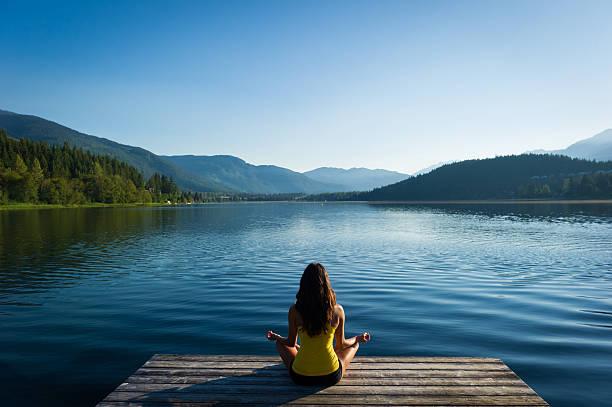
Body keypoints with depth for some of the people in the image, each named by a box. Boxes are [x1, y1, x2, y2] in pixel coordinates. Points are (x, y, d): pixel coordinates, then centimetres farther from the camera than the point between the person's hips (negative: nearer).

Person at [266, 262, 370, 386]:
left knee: (280, 344, 28)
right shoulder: (337, 310, -12)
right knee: (354, 344, 27)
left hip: (300, 377, 0)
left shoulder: (295, 311, -13)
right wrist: (359, 339, 22)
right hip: (331, 377, 0)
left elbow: (291, 343, 2)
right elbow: (341, 344, 1)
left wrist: (275, 337, 23)